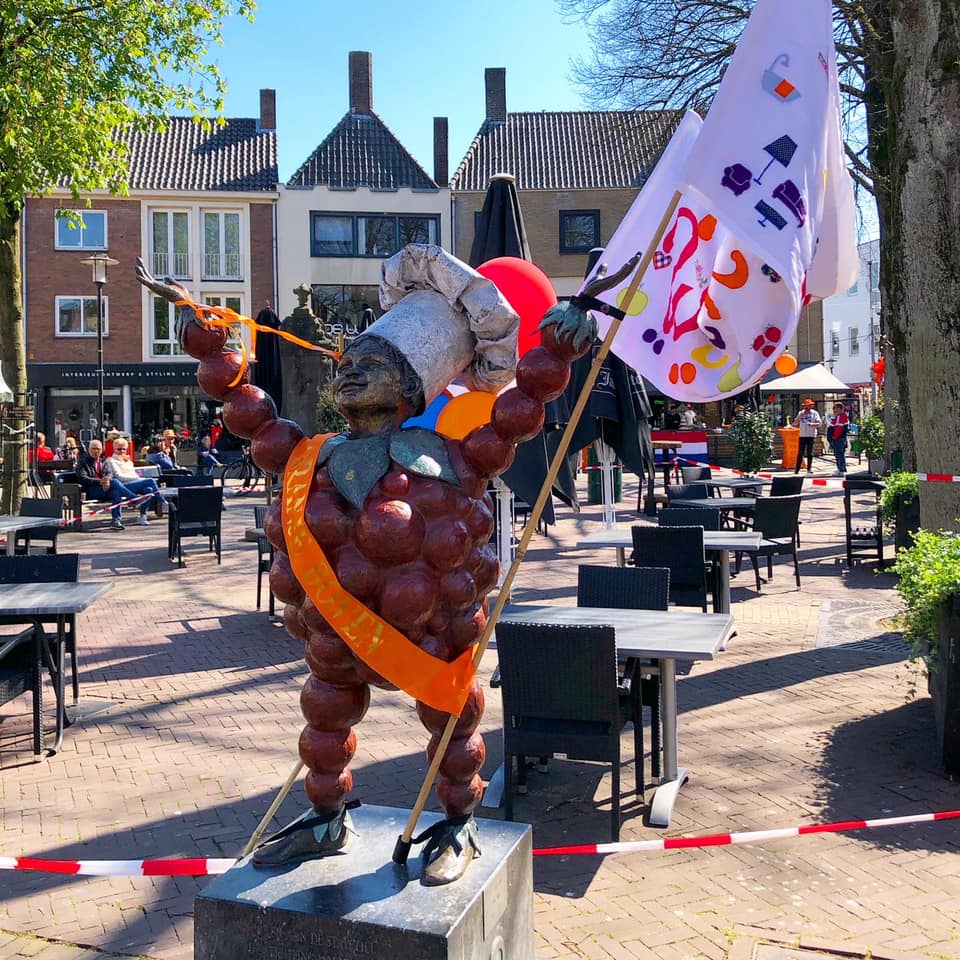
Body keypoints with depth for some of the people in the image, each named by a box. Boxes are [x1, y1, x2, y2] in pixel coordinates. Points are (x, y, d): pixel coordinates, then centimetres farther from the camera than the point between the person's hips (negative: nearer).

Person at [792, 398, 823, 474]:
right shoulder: (801, 413, 13)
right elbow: (795, 423, 10)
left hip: (811, 435, -2)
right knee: (800, 453, 0)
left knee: (810, 453, 1)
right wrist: (799, 417, -7)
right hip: (802, 435, 2)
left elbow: (819, 423, -5)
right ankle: (797, 468, 2)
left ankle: (809, 468, 7)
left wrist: (812, 424, -24)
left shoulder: (814, 413, 4)